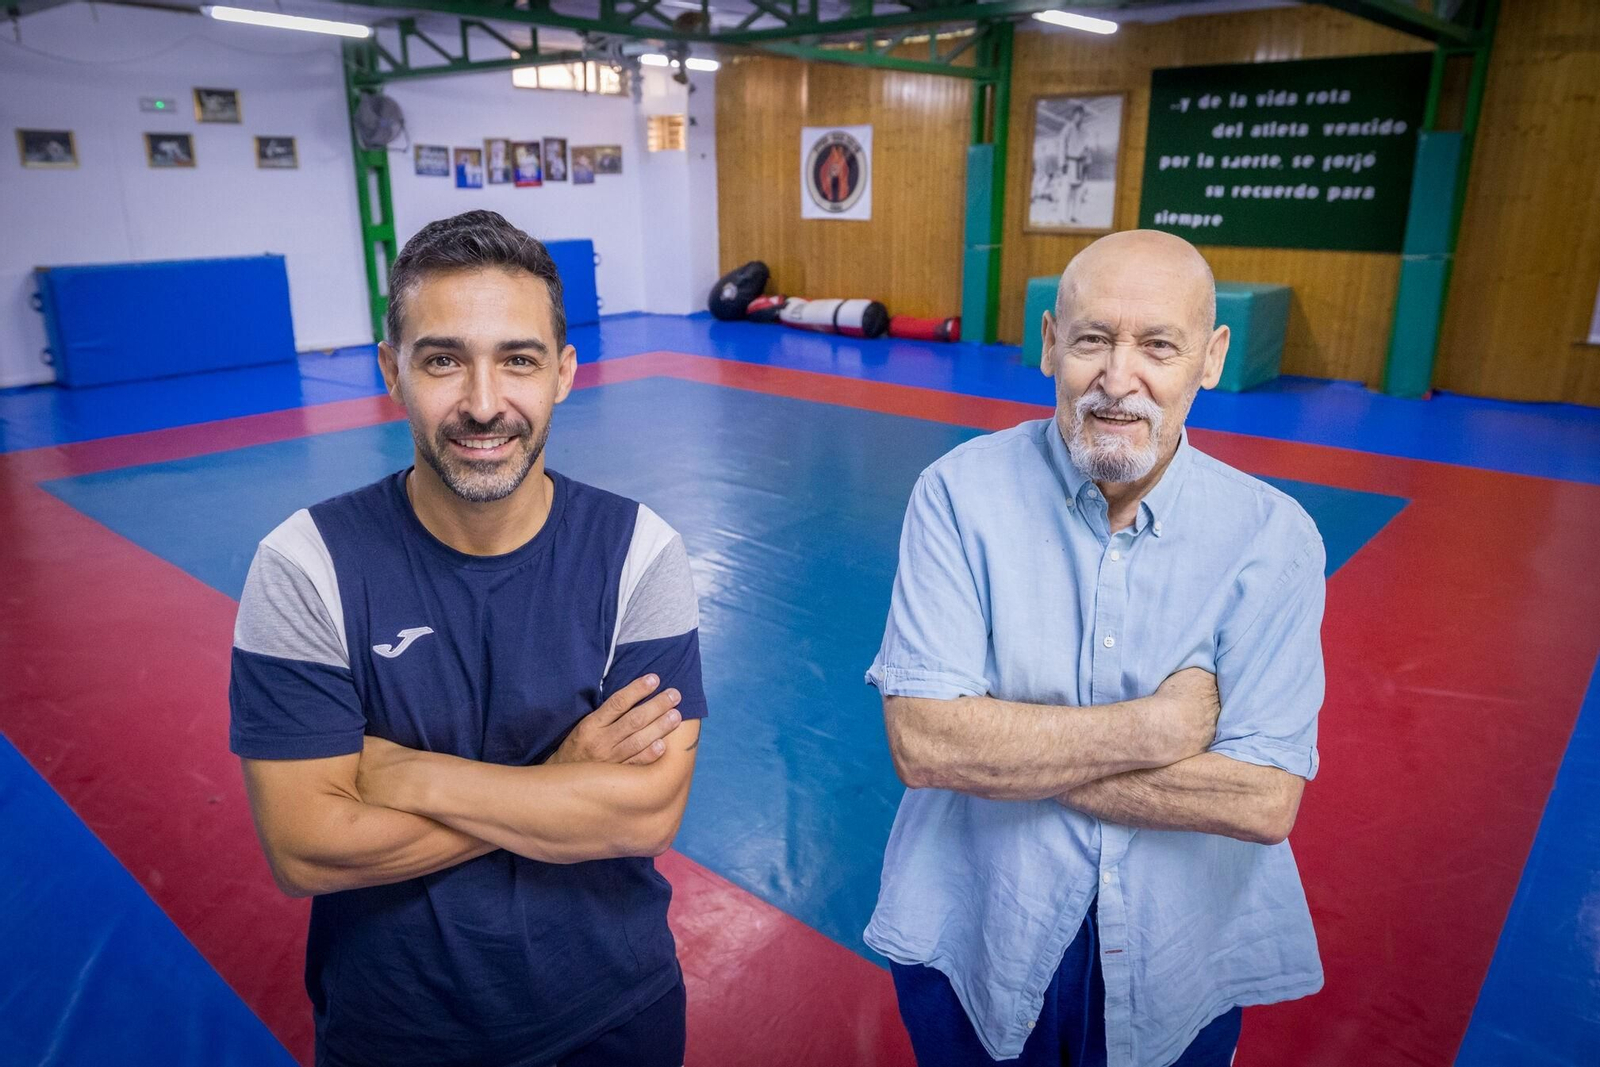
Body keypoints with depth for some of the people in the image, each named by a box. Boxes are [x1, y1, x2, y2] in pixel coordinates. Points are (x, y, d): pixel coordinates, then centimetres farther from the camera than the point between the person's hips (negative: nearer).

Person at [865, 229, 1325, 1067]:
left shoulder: (1273, 537, -13)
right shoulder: (962, 492, -16)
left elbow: (1263, 801, -20)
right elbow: (919, 742, -23)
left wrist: (1005, 749, -22)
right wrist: (1156, 726, -23)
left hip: (1183, 966, 1)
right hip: (973, 940, 0)